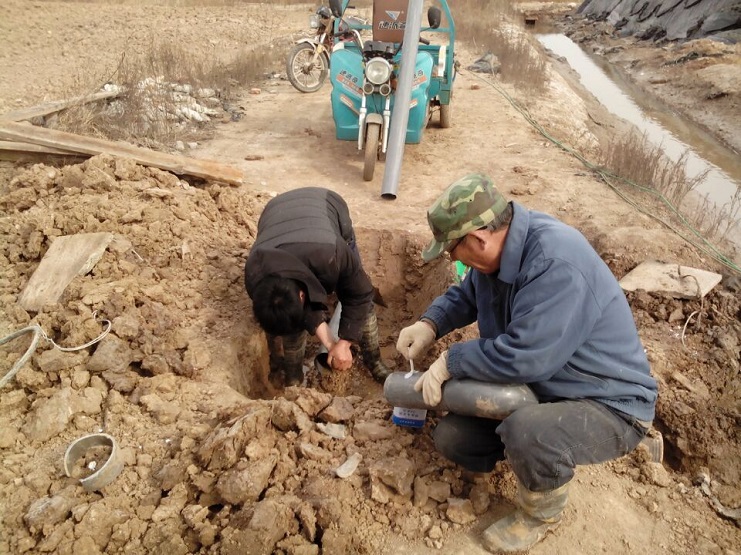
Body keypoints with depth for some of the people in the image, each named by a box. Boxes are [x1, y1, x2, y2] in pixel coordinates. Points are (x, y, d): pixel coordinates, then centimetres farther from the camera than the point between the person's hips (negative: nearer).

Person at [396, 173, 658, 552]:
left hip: (609, 404, -7)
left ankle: (541, 514, -2)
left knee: (527, 433, -37)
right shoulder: (497, 246, -6)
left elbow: (521, 357, -35)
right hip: (538, 385, 8)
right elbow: (466, 295, 13)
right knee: (451, 438, 1)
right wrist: (430, 324, -4)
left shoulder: (556, 264, -34)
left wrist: (451, 361, -21)